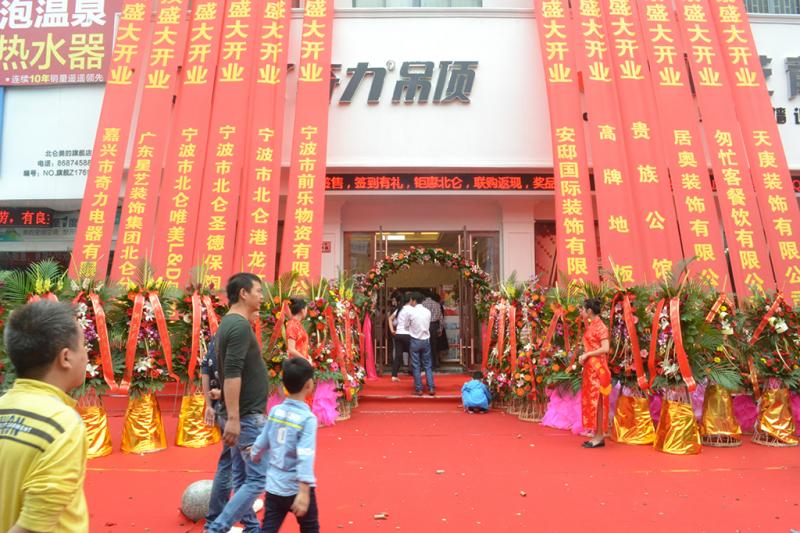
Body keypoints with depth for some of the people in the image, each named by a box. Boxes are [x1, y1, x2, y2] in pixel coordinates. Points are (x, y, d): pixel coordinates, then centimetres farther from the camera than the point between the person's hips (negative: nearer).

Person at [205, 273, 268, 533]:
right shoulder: (239, 326, -19)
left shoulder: (229, 323, 11)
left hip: (241, 415, 10)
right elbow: (232, 374, -26)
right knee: (258, 478, -4)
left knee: (242, 475, 17)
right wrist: (233, 418, -26)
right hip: (246, 416, -10)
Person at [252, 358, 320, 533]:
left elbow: (261, 443, 7)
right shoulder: (308, 418, -18)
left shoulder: (274, 411, -3)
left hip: (274, 486, 4)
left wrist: (254, 457, 27)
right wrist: (304, 492, -26)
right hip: (297, 489, -4)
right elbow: (305, 458, -25)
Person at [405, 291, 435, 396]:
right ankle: (431, 388, 7)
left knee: (416, 366, 5)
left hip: (415, 341, -3)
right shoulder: (428, 312, 0)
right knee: (427, 365, 10)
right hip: (426, 340, 3)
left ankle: (419, 389, 7)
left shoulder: (411, 312, -11)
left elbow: (406, 325, 0)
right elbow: (428, 326, 9)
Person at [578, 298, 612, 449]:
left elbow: (605, 349, -21)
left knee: (597, 401, -4)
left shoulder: (600, 326, -13)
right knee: (591, 401, 11)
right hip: (590, 368, 9)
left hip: (597, 368, -9)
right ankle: (597, 435, 18)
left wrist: (586, 355, -16)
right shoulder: (591, 325, 14)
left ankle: (600, 437, 4)